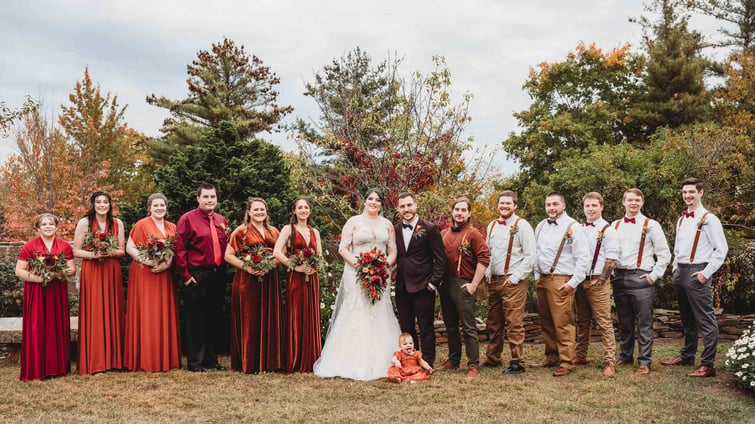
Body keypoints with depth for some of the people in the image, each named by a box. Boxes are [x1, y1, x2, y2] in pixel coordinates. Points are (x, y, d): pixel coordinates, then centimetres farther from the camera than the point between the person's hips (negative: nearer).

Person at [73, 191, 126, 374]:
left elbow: (122, 251, 8)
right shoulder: (84, 223, 0)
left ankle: (113, 358, 12)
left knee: (112, 311, 4)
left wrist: (110, 252, -11)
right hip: (91, 272, -2)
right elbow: (76, 251, -1)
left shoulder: (117, 223, 7)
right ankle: (94, 361, 4)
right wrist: (93, 254, -17)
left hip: (112, 272, 3)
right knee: (93, 314, -2)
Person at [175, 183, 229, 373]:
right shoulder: (187, 219, -5)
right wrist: (184, 275, -11)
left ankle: (211, 359, 23)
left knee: (213, 320, 13)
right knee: (195, 321, 1)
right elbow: (179, 249, -8)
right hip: (197, 277, -6)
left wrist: (224, 271, 5)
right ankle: (195, 362, 9)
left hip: (218, 276, 6)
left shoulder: (222, 221, 13)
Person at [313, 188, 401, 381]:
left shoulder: (387, 224, 13)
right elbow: (343, 248, -3)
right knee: (356, 316, -6)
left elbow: (393, 251, 12)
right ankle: (354, 363, -2)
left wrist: (386, 264, -7)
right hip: (356, 274, -3)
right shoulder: (353, 222, 3)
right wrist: (358, 263, -16)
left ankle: (378, 363, 9)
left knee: (379, 316, 3)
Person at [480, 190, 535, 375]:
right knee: (493, 323, 13)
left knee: (514, 323, -7)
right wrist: (488, 273, 8)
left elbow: (530, 256, -10)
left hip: (513, 281, -6)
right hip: (493, 280, 6)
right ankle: (492, 358, 24)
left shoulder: (522, 226, -6)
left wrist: (515, 278, -12)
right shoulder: (492, 226, 13)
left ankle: (517, 362, 0)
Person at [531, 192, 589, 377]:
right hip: (542, 280, 7)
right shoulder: (541, 226, 14)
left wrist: (573, 283, -11)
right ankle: (551, 357, 23)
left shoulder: (573, 227, -6)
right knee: (546, 323, 12)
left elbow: (583, 259, -8)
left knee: (563, 324, -8)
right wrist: (537, 276, 16)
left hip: (561, 281, -6)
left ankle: (567, 363, -2)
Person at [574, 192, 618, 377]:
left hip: (597, 282, -6)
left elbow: (611, 259, -8)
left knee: (604, 323, -6)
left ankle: (610, 362, -3)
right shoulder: (579, 229, 14)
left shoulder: (607, 230, -4)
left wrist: (599, 281, -12)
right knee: (582, 321, 13)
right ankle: (580, 356, 22)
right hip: (580, 281, 6)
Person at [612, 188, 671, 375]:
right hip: (619, 277, 4)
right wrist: (611, 272, 6)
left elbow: (664, 254, 0)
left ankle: (644, 362, 4)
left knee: (644, 323, -2)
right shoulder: (615, 225, 12)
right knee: (624, 322, 12)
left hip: (641, 277, -4)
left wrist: (654, 275, -5)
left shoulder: (651, 225, 0)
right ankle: (625, 356, 25)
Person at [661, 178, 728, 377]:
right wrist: (675, 268, 13)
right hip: (680, 272, 8)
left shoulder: (708, 219, -6)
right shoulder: (681, 220, 16)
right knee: (687, 319, 17)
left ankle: (708, 364, -4)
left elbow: (721, 249, -10)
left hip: (697, 273, -8)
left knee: (705, 320, -6)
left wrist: (706, 273, -14)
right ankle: (687, 355, 28)